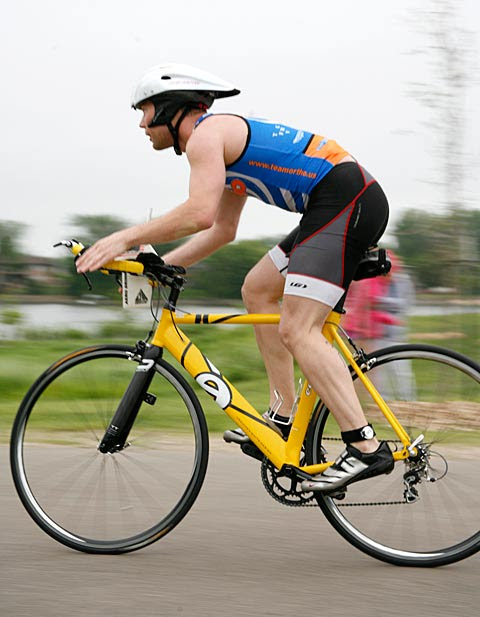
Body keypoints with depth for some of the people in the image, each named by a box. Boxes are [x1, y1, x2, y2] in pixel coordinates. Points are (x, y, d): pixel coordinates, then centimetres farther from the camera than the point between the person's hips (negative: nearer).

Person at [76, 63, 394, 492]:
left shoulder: (206, 134, -7)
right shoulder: (226, 140, 25)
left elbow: (199, 214, -22)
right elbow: (222, 230, 32)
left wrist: (125, 239, -14)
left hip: (346, 201, -11)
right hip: (341, 208, 11)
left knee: (297, 330, -16)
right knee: (257, 290, 20)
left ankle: (366, 449, -22)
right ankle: (284, 416, 18)